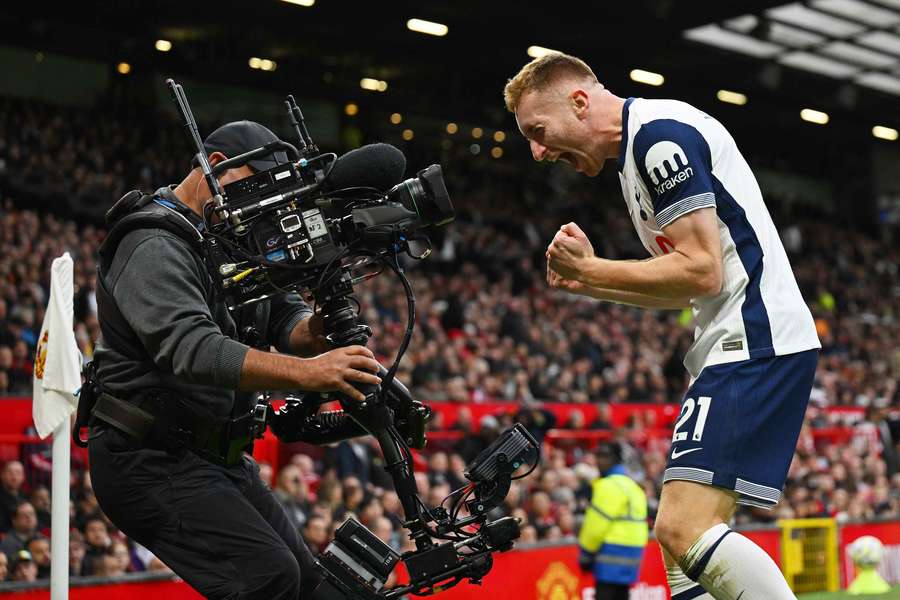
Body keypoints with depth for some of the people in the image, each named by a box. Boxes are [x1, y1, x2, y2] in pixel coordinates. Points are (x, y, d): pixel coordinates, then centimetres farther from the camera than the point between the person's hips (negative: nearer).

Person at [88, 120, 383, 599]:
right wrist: (305, 372, -45)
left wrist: (317, 329, -20)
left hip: (218, 457, 10)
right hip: (152, 460, -10)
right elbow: (193, 351, -34)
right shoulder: (154, 247, -18)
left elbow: (285, 318, 5)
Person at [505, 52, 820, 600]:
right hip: (738, 346, 10)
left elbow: (701, 272, -18)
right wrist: (588, 281, 13)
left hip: (756, 342, -10)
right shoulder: (640, 148, 21)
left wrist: (589, 268, -7)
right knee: (678, 536, 7)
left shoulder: (660, 133, -10)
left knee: (686, 527, -20)